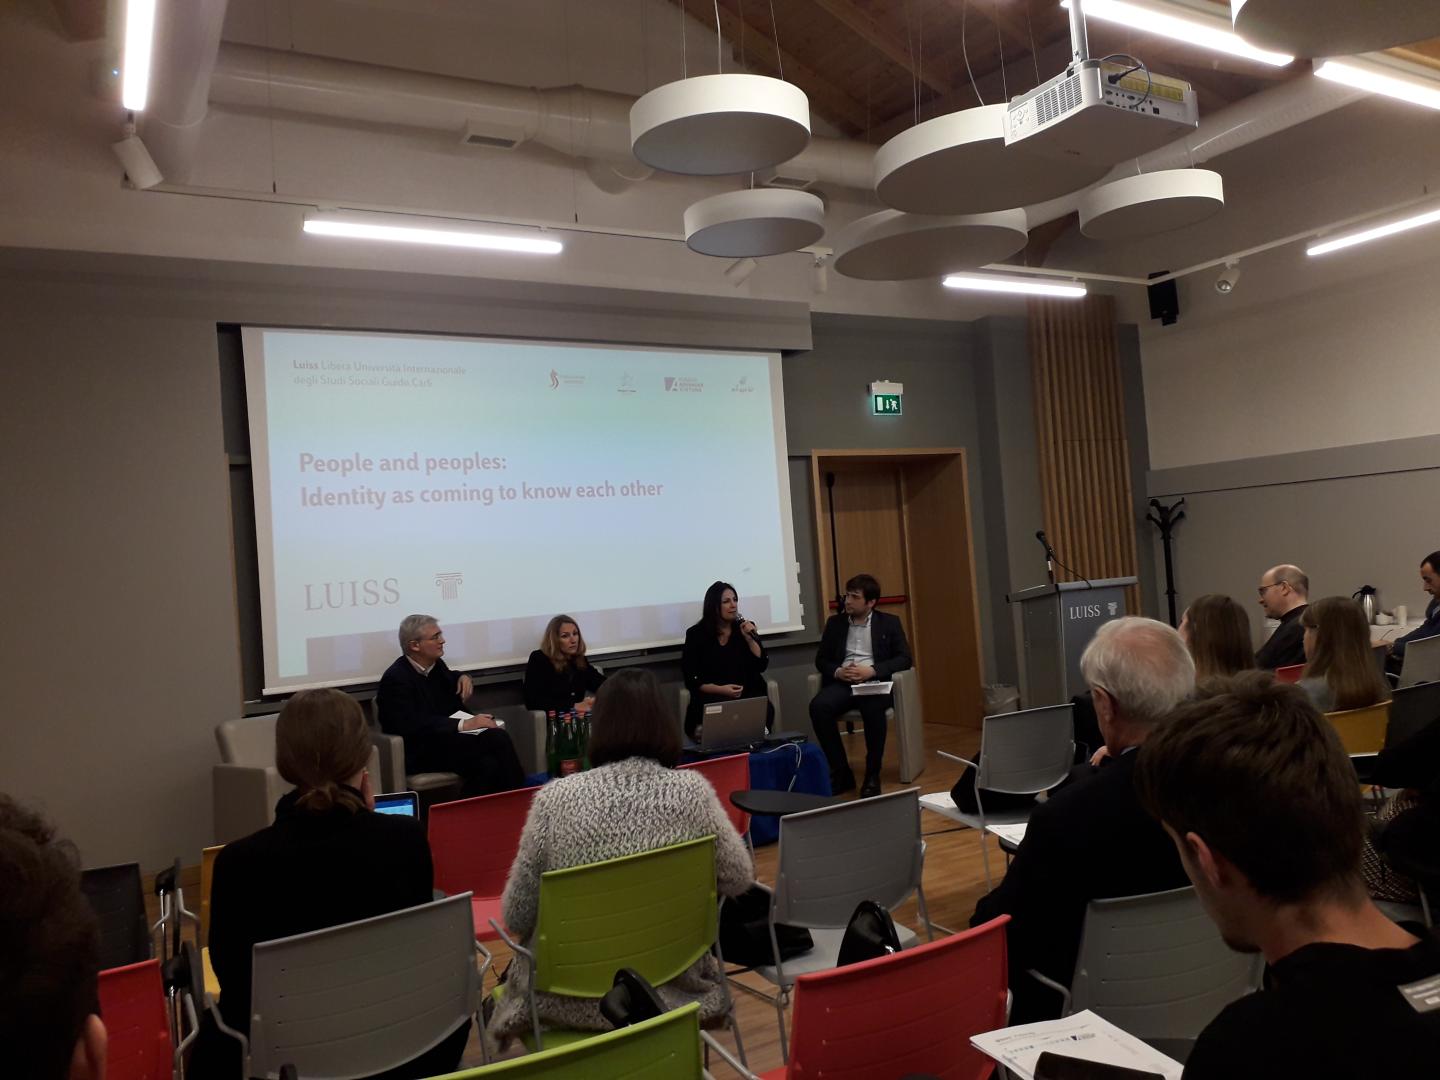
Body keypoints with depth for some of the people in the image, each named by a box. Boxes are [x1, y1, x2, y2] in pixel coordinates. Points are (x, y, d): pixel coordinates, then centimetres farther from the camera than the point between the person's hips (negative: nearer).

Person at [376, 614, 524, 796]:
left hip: (444, 738, 7)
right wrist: (463, 725, -26)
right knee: (497, 738, -24)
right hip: (418, 753, -7)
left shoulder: (436, 664, 10)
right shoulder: (395, 679, -13)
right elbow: (412, 726, -24)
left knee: (487, 764, -26)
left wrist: (463, 678, 9)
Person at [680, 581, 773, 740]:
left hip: (749, 695, 3)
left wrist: (749, 638, -6)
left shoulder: (746, 627, 12)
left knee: (766, 710, -30)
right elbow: (692, 679, 0)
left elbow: (762, 665, 7)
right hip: (712, 699, -3)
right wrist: (720, 689, -14)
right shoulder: (696, 634, 4)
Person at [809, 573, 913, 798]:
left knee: (872, 707, -38)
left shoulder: (889, 623, 10)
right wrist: (837, 672, -8)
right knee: (818, 706, -30)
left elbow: (904, 658, 1)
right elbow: (820, 659, 15)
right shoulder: (834, 622, 16)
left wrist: (872, 671, -15)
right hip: (842, 683, 3)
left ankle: (872, 775, -20)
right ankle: (841, 772, -17)